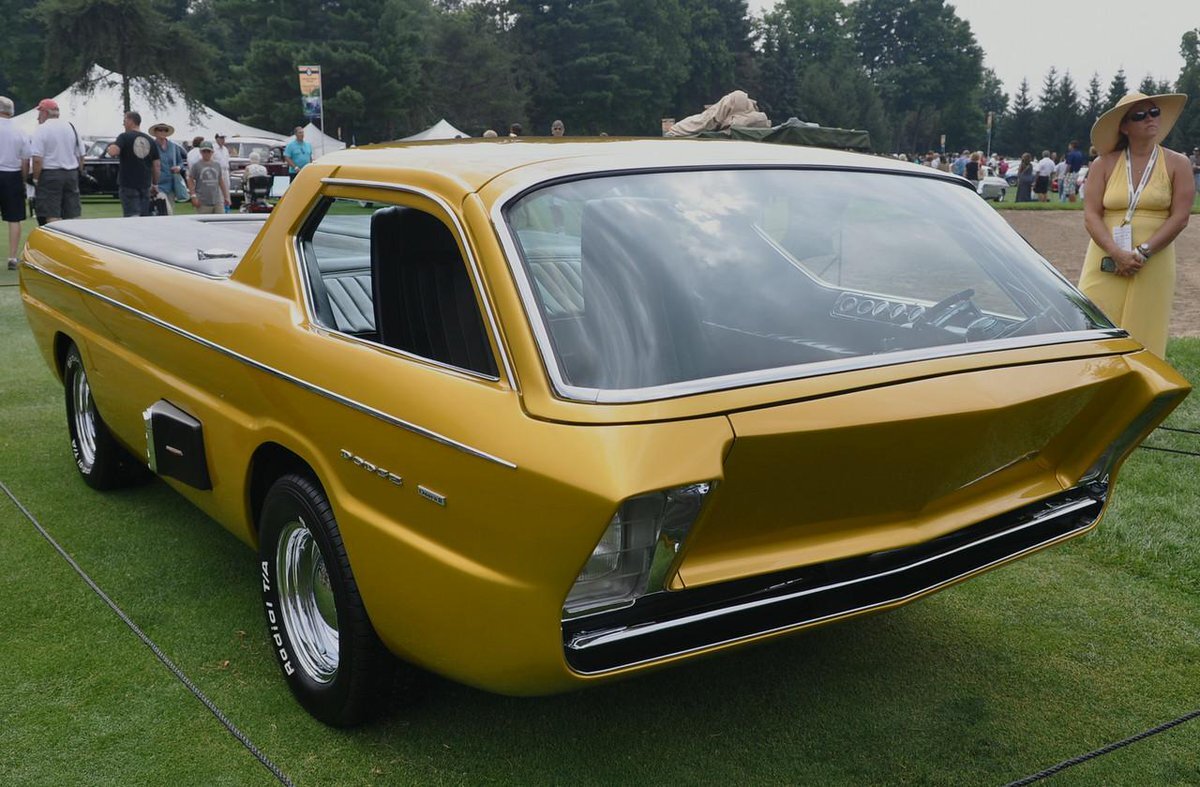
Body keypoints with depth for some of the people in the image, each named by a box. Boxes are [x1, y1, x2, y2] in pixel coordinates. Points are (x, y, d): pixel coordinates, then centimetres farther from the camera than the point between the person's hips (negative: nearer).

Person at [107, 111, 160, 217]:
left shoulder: (125, 137, -6)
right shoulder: (150, 140, 9)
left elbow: (113, 152, -22)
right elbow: (156, 165, 8)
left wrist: (111, 146, 2)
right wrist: (155, 184, 16)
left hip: (128, 184, -4)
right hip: (145, 184, 4)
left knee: (132, 216, -7)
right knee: (144, 216, 8)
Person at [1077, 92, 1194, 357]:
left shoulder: (1177, 164, 5)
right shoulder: (1104, 164, 5)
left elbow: (1179, 218, -2)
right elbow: (1091, 216, -2)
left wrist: (1143, 252, -14)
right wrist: (1117, 253, -16)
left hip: (1154, 265, 0)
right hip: (1107, 263, 0)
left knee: (1143, 336, -1)